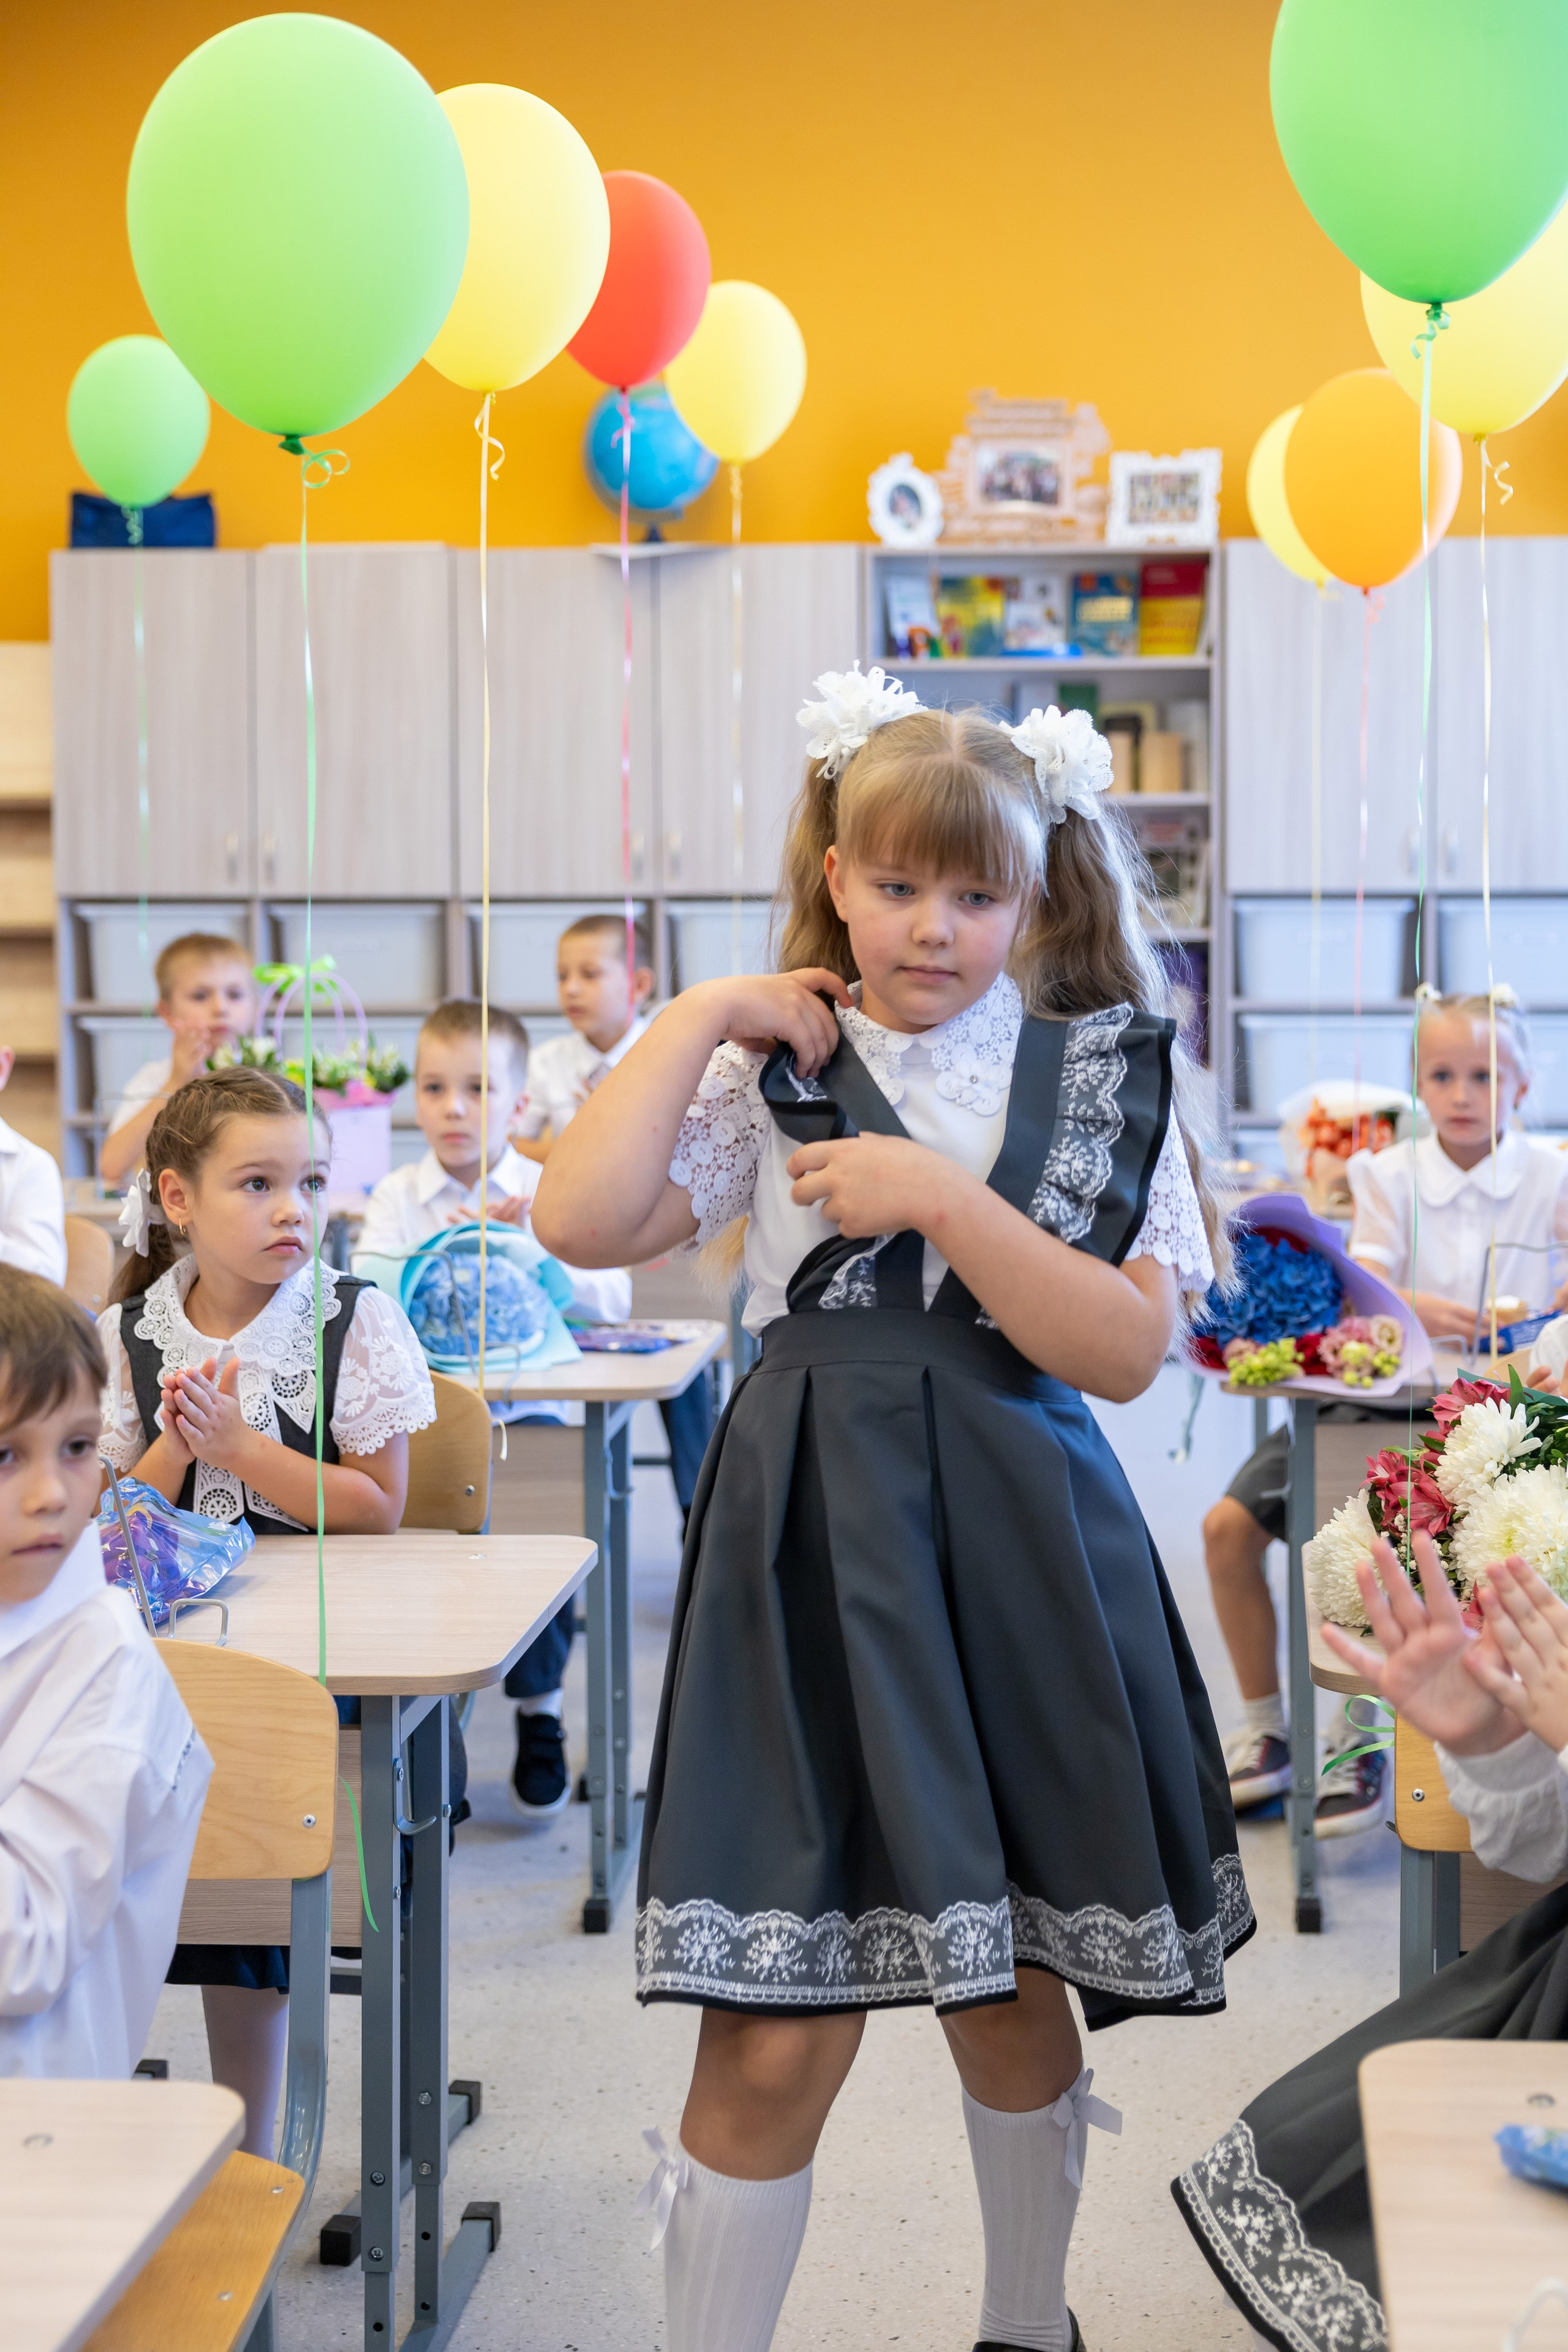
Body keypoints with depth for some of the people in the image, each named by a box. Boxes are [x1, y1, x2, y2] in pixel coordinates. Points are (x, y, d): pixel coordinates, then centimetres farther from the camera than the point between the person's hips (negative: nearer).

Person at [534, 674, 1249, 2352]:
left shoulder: (1101, 1075, 3)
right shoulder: (778, 1072, 3)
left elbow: (1127, 1349, -8)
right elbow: (582, 1220, -12)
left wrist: (937, 1196, -15)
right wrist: (701, 1016, -7)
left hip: (1017, 1564, 1)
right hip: (813, 1553, -1)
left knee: (1014, 1993, 14)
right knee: (778, 2037, -4)